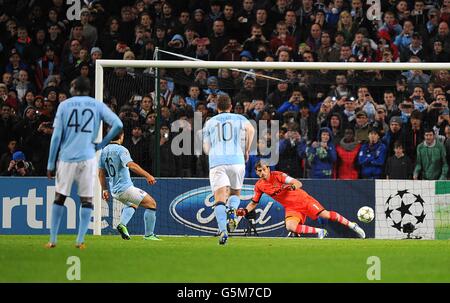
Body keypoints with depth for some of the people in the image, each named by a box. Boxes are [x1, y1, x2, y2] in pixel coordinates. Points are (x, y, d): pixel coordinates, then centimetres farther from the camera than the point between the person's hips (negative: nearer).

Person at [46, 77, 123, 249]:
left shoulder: (64, 105, 5)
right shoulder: (98, 105, 6)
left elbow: (56, 137, 1)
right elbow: (118, 125, -7)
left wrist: (51, 164, 4)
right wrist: (102, 144, 3)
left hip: (66, 157, 0)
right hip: (87, 157, 0)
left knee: (59, 197, 10)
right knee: (87, 199, 6)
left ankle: (53, 240, 9)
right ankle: (80, 241, -1)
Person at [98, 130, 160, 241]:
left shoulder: (104, 151, 11)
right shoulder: (121, 150, -12)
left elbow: (101, 173, 16)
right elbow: (131, 165, -27)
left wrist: (104, 189, 25)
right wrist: (147, 175, -30)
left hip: (114, 191, 9)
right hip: (125, 188, -9)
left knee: (132, 204, 33)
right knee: (151, 204, 0)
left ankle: (122, 225, 10)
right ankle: (149, 234, 1)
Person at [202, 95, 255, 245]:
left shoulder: (210, 122, 19)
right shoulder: (238, 118, 16)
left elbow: (206, 149, 17)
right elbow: (250, 129, -6)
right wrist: (247, 150, 4)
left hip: (216, 161, 0)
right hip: (236, 160, 0)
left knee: (220, 199, -9)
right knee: (235, 193, 22)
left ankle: (223, 231, -31)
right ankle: (232, 212, -12)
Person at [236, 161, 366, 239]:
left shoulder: (278, 175, -15)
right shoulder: (259, 186, -1)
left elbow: (299, 183, -19)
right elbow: (254, 203, 13)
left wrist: (292, 186, -41)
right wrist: (245, 210, -6)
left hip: (302, 199, -4)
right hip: (290, 208, 4)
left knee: (325, 214, -15)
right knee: (290, 227, -26)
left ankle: (351, 225, 5)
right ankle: (319, 232, -7)